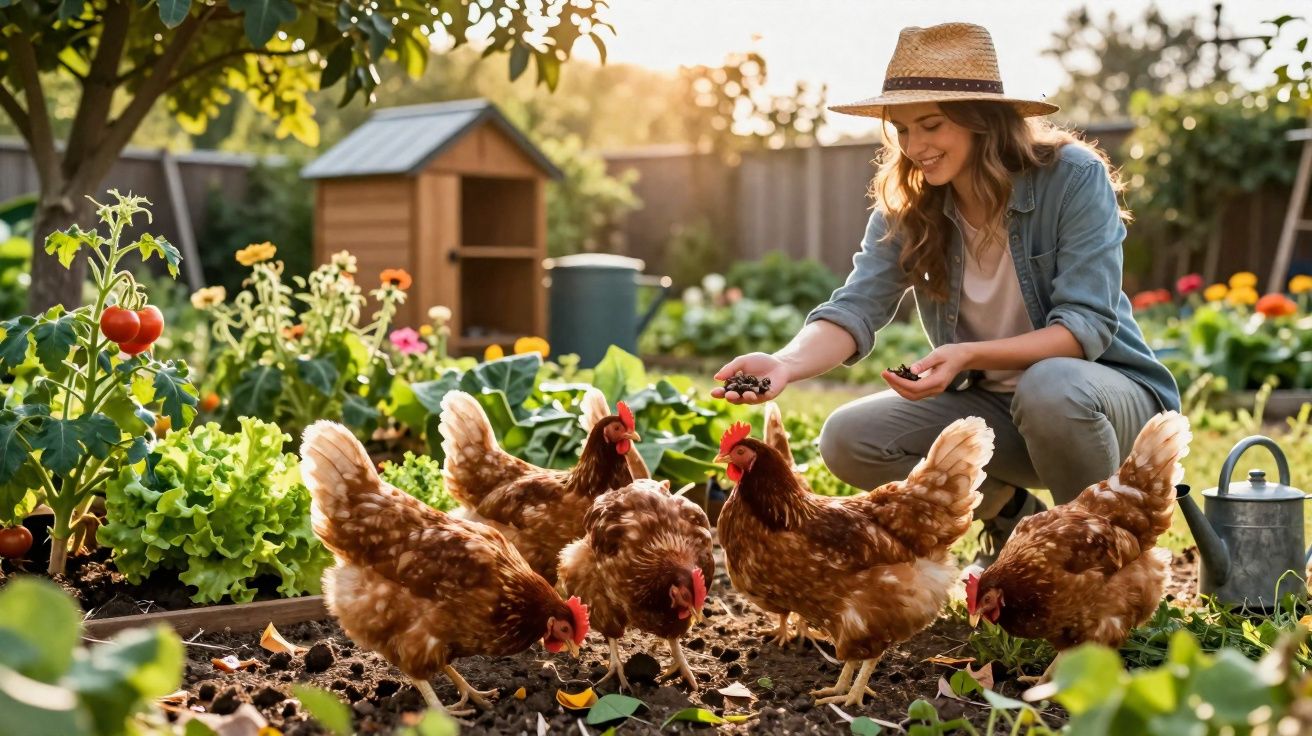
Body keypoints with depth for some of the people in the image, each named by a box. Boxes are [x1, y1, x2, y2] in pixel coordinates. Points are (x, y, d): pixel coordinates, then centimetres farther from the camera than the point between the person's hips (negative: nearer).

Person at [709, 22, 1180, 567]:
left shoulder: (1074, 177, -19)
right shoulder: (906, 202, -6)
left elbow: (1085, 325, -23)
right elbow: (857, 307, -18)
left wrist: (968, 356, -38)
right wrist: (787, 364, -39)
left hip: (1109, 391, -4)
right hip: (992, 405, 5)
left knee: (1050, 386, -39)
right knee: (847, 439, -16)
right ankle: (1008, 513, 9)